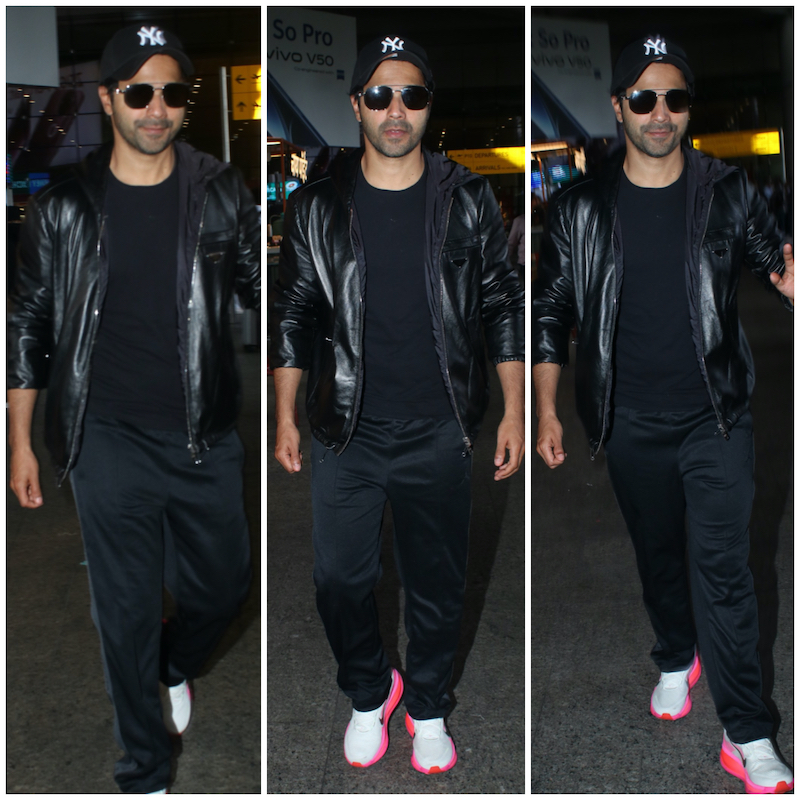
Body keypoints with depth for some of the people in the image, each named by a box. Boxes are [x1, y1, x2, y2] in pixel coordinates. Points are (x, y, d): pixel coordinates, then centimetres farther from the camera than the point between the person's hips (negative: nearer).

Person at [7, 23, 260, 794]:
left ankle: (174, 665, 52)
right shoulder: (64, 206, -4)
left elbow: (262, 288, 6)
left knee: (223, 586, 17)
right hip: (110, 442, -2)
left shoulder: (221, 193, -2)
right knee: (127, 612, 8)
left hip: (205, 439, 2)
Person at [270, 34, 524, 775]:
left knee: (438, 585, 12)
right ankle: (369, 693, 36)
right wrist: (286, 418, 2)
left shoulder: (468, 200, -2)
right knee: (340, 580, 8)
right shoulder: (318, 206, -1)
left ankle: (428, 706, 36)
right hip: (345, 435, 1)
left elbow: (504, 306, 2)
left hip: (437, 435, 0)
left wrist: (515, 411, -1)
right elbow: (293, 314, 5)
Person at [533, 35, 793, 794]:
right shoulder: (580, 209, -2)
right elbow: (551, 313, 2)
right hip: (632, 425, 2)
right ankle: (677, 659, 45)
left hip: (716, 418, -1)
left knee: (722, 566, -4)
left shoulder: (728, 194, -2)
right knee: (657, 555, 18)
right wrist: (545, 410, -4)